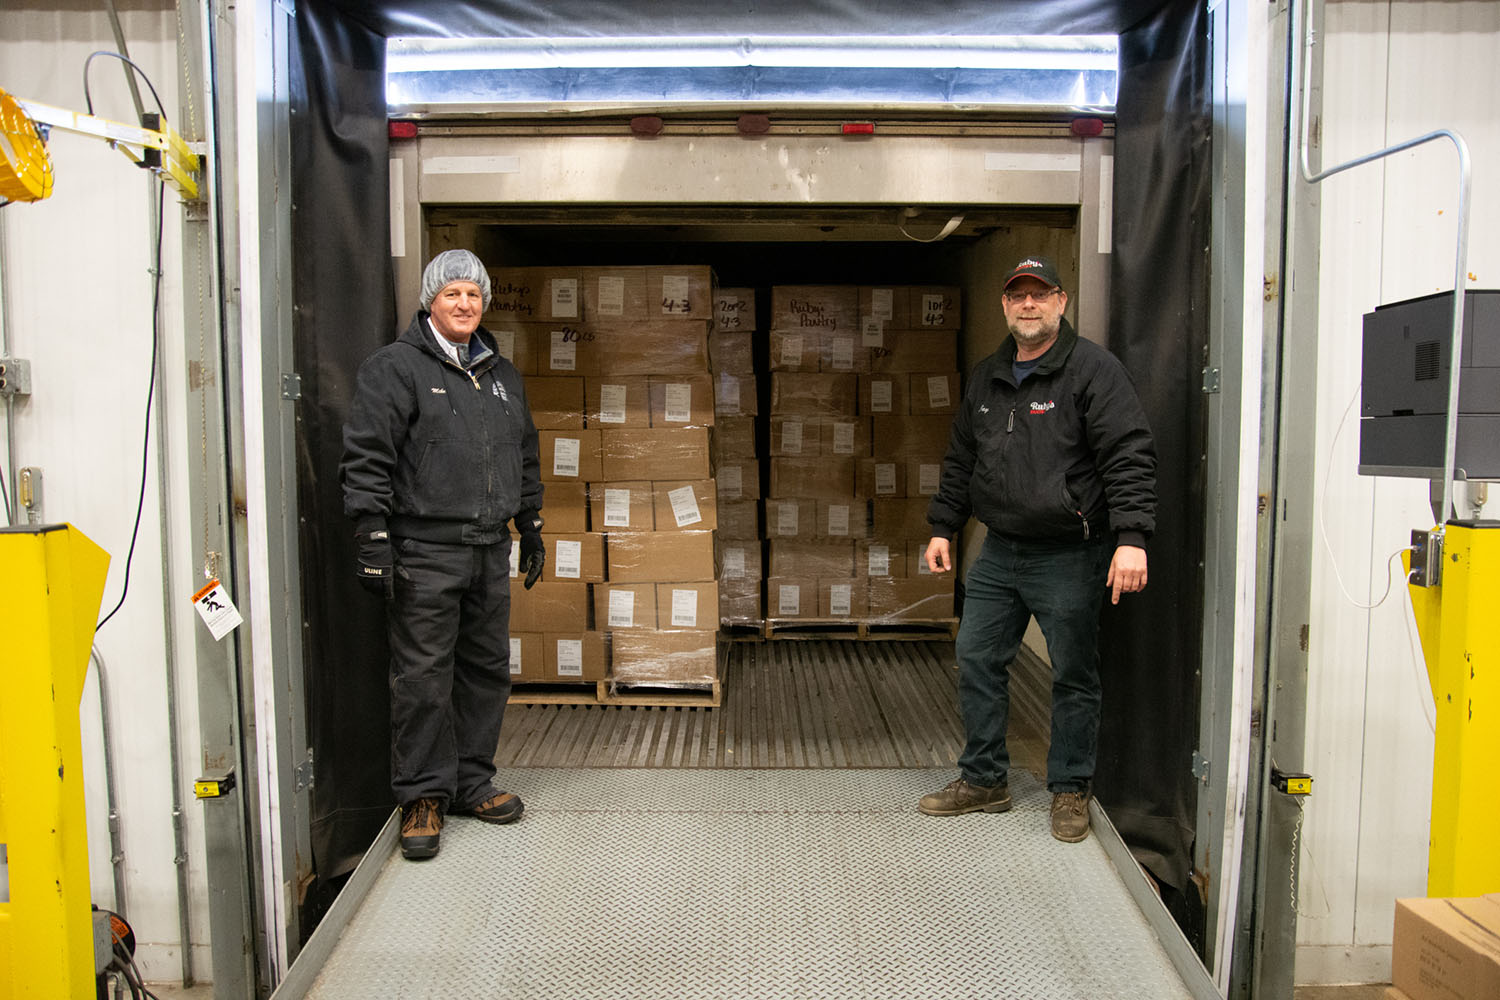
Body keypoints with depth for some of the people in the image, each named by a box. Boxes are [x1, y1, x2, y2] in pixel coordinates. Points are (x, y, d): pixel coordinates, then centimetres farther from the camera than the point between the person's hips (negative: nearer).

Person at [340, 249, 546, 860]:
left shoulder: (502, 375, 18)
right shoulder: (395, 368, -3)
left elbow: (525, 458, 25)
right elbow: (365, 459, -9)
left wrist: (531, 528, 22)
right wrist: (373, 540, -15)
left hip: (490, 552, 7)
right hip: (424, 552, -6)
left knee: (487, 669, 11)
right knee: (423, 677, -2)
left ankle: (472, 783, 25)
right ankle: (422, 797, 12)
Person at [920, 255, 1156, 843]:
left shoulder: (1094, 370, -8)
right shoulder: (986, 379, 12)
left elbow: (1130, 458, -15)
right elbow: (960, 462, 20)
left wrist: (1130, 539, -24)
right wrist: (942, 528, 16)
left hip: (1069, 557, -6)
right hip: (999, 552, 6)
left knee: (1073, 677, 6)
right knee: (976, 661, 9)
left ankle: (1070, 790, 24)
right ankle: (984, 781, 25)